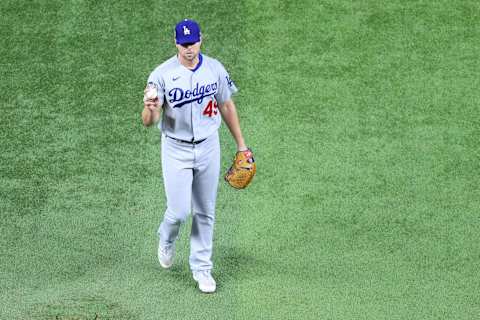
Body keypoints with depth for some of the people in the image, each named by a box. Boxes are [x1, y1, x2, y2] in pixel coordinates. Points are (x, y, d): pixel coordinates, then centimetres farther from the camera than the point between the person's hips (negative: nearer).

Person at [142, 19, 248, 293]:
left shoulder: (215, 69, -3)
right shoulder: (162, 74, -13)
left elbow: (227, 106, 9)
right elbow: (149, 122, -16)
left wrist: (241, 144, 10)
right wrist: (151, 108, -40)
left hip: (208, 147, 3)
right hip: (176, 150, -3)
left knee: (205, 213, 9)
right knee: (179, 211, -6)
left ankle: (202, 268, 22)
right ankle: (167, 240, 29)